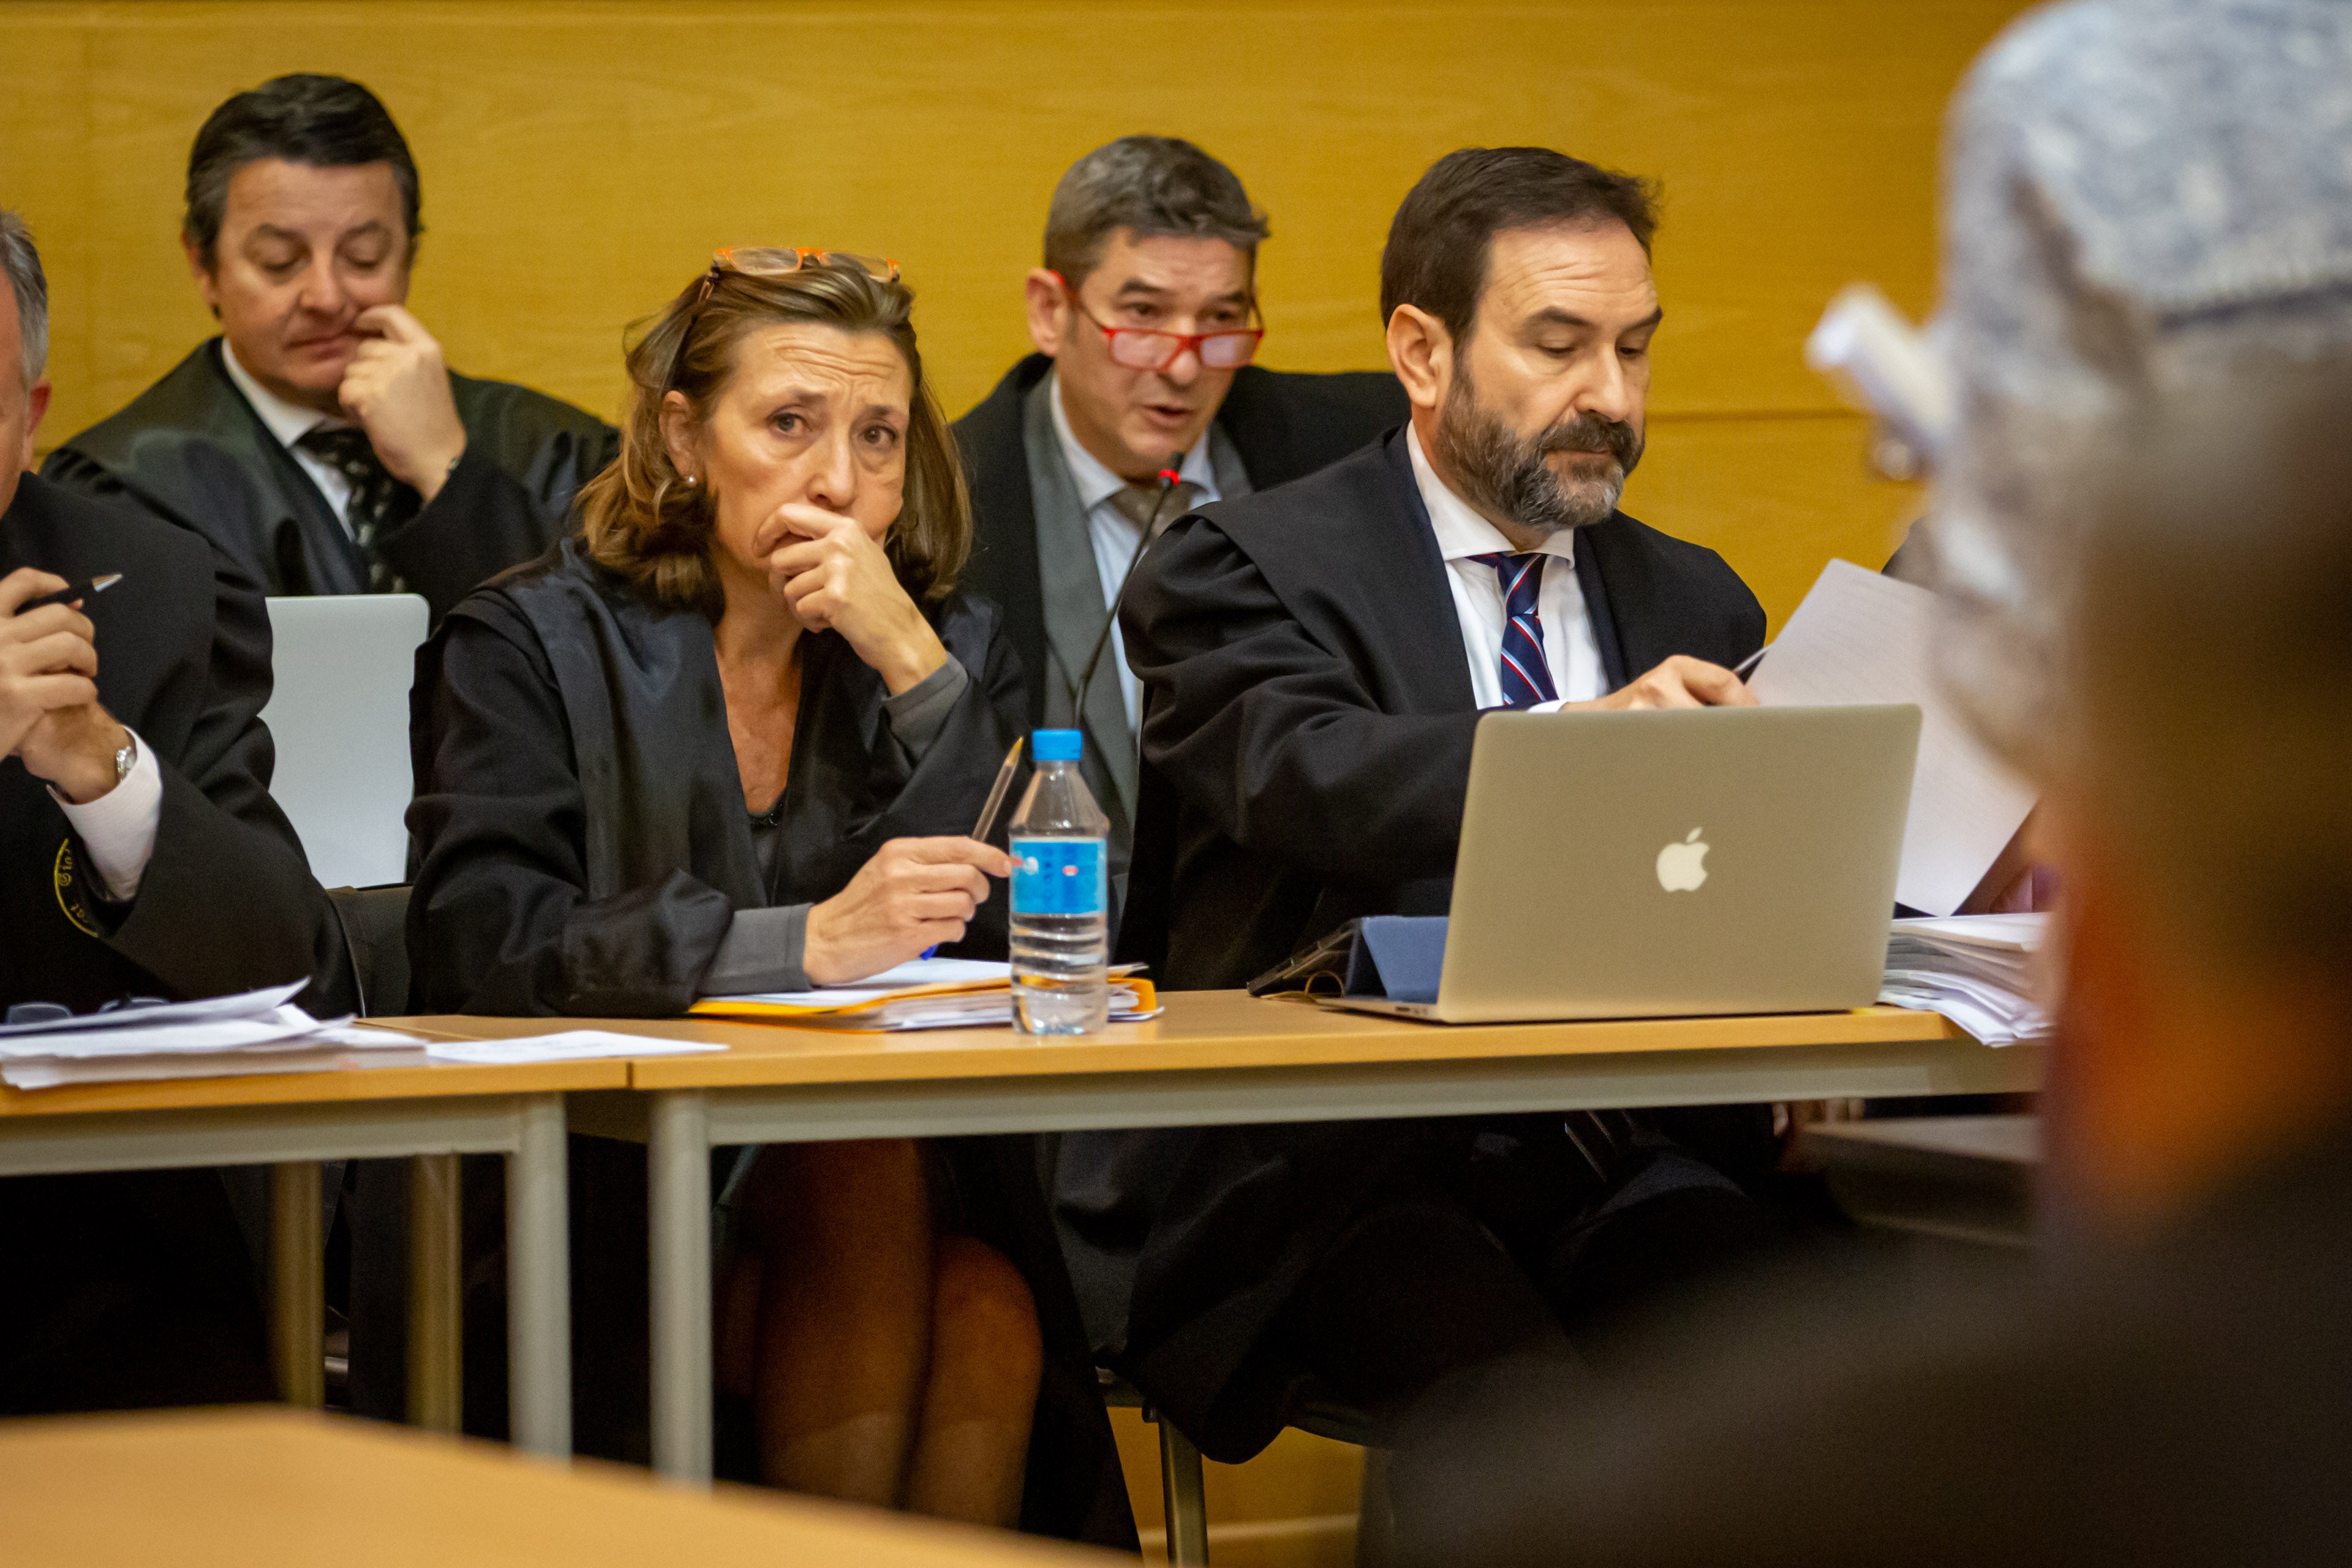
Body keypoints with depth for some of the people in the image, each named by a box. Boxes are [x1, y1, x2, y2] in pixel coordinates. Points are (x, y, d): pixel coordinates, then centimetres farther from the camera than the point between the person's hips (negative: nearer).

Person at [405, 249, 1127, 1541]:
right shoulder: (534, 644, 4)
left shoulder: (952, 649, 14)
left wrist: (914, 666, -9)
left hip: (911, 1171, 2)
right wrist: (806, 944, -24)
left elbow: (1036, 928, 0)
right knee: (862, 1180, -31)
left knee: (990, 1318, -30)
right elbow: (479, 939, -13)